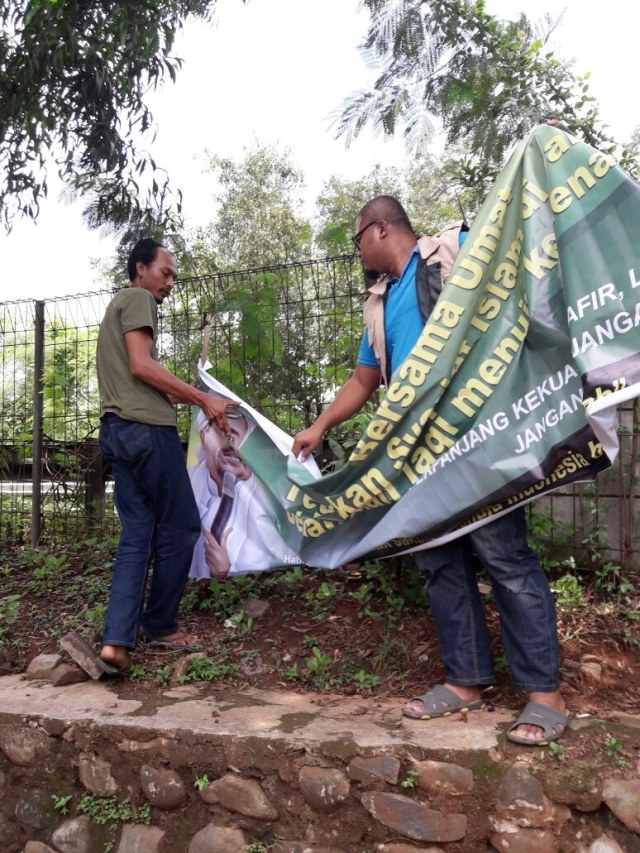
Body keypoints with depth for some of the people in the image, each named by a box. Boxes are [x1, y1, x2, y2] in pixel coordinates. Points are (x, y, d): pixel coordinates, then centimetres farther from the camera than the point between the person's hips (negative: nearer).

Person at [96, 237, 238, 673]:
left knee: (137, 532, 4)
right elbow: (141, 365, -14)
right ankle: (160, 624, 11)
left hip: (118, 428, 10)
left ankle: (117, 639, -3)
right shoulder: (138, 298, 0)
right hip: (146, 427, -10)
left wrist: (185, 397, 22)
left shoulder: (117, 305, 30)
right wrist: (203, 399, -13)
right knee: (180, 527, 0)